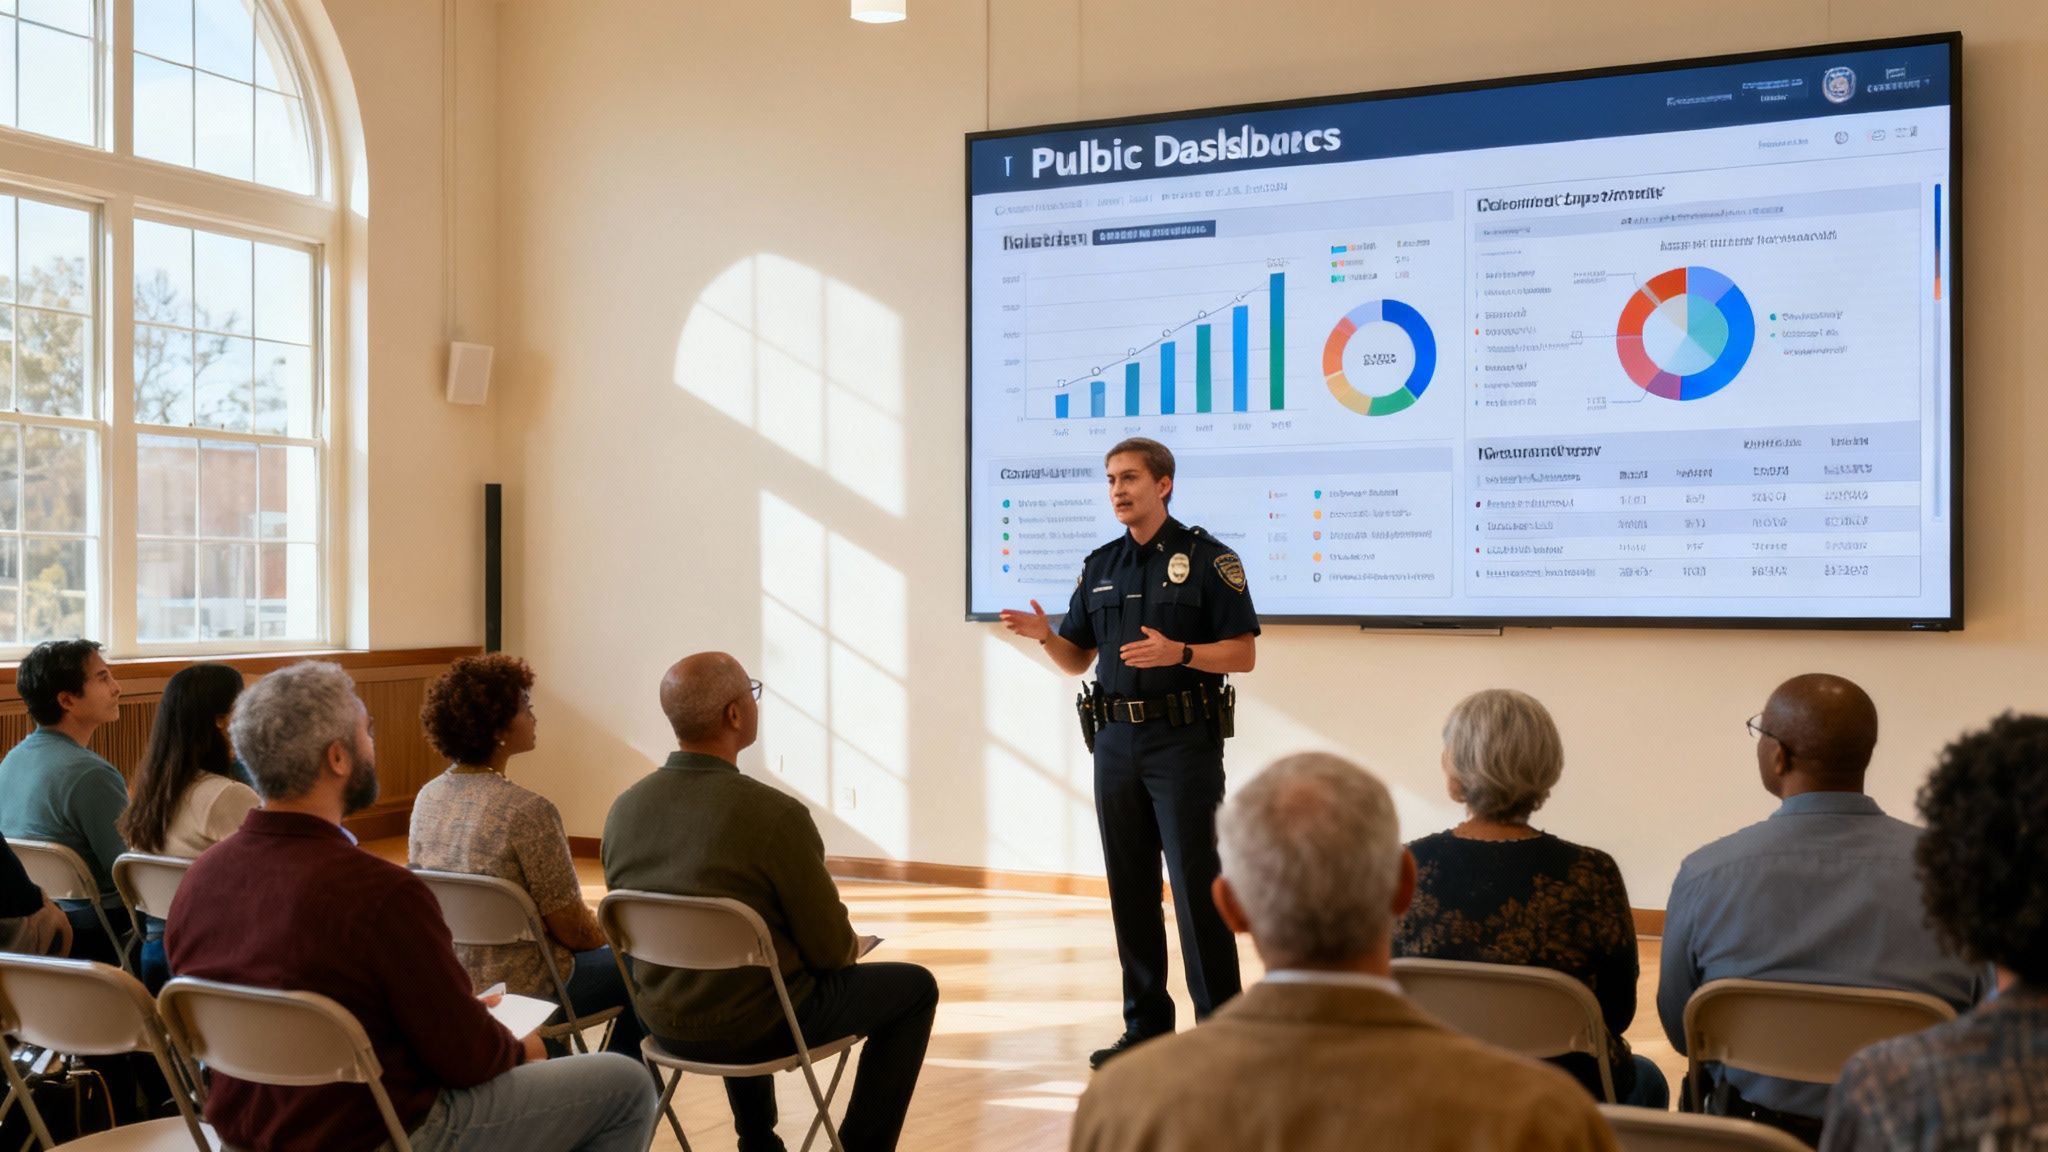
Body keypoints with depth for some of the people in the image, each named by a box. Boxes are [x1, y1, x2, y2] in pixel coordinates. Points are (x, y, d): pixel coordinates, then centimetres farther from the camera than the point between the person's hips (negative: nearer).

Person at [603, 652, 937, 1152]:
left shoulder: (623, 809, -7)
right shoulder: (775, 814, -25)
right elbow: (831, 950, -16)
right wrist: (852, 945, 9)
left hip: (665, 1025, 6)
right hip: (758, 1026, -6)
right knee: (914, 987, 14)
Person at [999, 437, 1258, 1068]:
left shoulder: (1207, 558, -4)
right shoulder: (1100, 566, 13)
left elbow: (1243, 654, -7)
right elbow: (1078, 659, 15)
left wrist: (1178, 653, -23)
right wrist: (1044, 635, -6)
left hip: (1184, 738, -6)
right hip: (1115, 739, 6)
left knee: (1197, 886, -6)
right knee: (1129, 887, 9)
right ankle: (1146, 1026, 19)